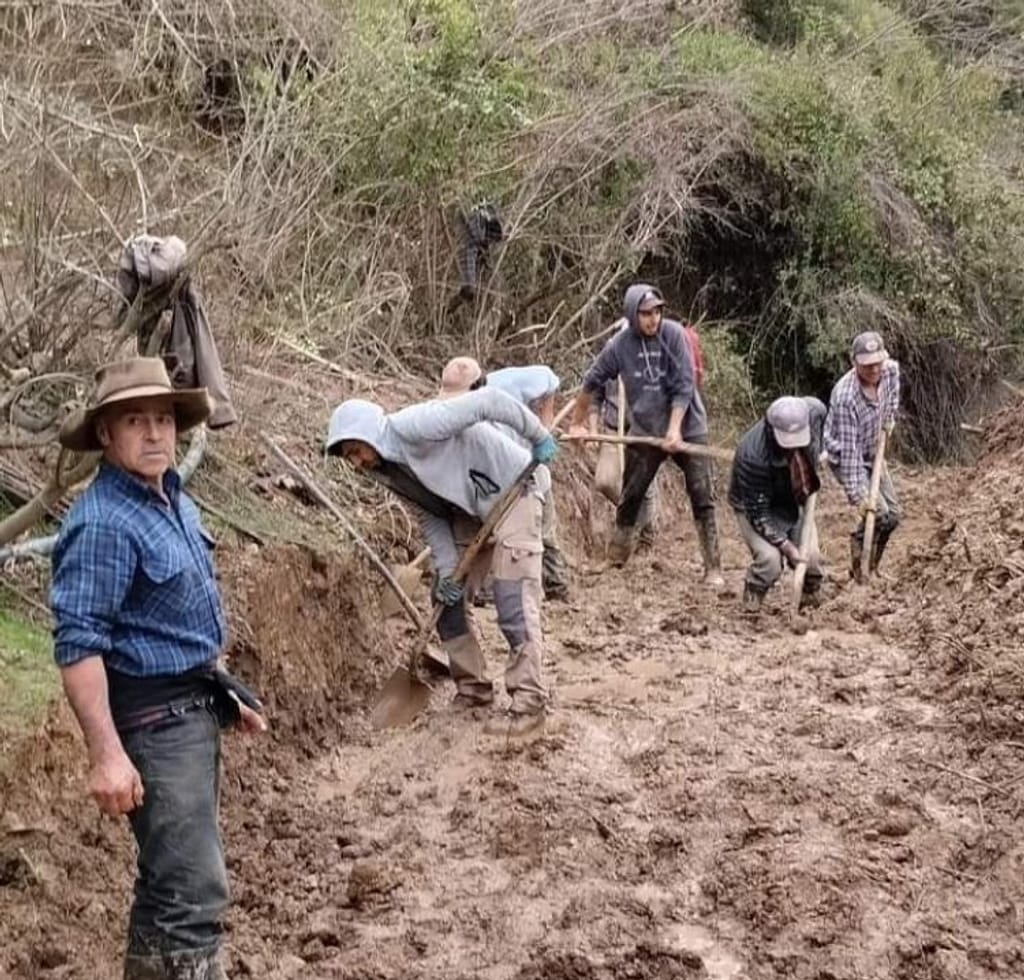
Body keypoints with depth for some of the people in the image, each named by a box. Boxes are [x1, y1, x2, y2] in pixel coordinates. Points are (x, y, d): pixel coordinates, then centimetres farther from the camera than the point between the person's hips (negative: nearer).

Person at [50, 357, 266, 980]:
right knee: (195, 889, -11)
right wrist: (107, 754, -30)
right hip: (152, 716, -10)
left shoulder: (174, 500, 9)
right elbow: (78, 645, -26)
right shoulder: (102, 523, -21)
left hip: (193, 707, 10)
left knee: (171, 878, 21)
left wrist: (223, 697, 24)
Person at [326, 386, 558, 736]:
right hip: (469, 509, 9)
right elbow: (429, 515, 5)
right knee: (447, 598, 9)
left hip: (512, 489, -9)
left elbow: (486, 400, -28)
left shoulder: (413, 427, -28)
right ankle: (473, 688, 21)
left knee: (515, 603, -13)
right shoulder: (386, 470, -1)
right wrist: (446, 569, -6)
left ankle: (529, 702, -8)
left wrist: (538, 437, -22)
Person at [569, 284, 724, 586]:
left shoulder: (673, 335, -13)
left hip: (687, 428, -2)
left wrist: (674, 430, -22)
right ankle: (615, 560, 24)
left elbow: (683, 387, -15)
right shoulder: (619, 345, -7)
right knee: (629, 500, 9)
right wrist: (577, 423, 14)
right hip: (644, 432, 2)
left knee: (703, 499, -4)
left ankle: (713, 569, 1)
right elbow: (592, 382, 7)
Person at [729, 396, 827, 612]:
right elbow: (758, 514, -28)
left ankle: (811, 603, 21)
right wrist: (787, 546, -32)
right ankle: (751, 608, -3)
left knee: (812, 559, -4)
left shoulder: (815, 412, -23)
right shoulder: (753, 455, -38)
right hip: (755, 507, -5)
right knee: (769, 559, -26)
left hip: (794, 504, 5)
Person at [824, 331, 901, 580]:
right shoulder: (845, 396, -36)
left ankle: (871, 567, 25)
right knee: (878, 511, -17)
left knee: (892, 513, 7)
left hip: (873, 454, 7)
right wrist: (857, 495, -33)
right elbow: (849, 450, -34)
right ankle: (858, 567, 3)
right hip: (845, 458, -7)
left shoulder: (890, 370, -16)